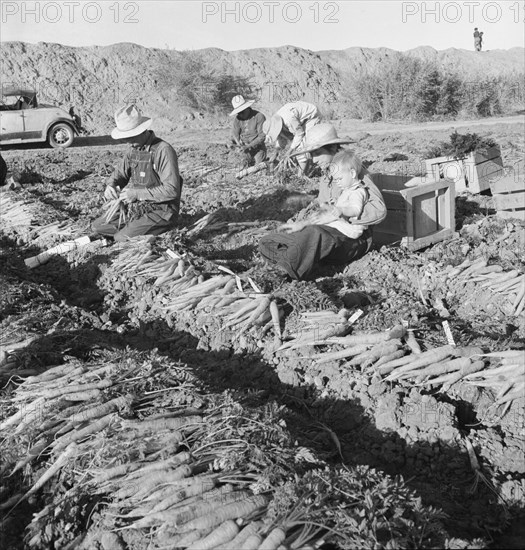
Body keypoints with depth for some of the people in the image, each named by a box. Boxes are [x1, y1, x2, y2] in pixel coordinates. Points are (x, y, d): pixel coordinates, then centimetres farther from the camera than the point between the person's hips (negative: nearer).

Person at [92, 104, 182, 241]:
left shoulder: (163, 150, -20)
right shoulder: (134, 149, 6)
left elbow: (172, 190, -26)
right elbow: (119, 174, 16)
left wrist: (137, 193, -24)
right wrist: (110, 186, -8)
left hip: (161, 212, -8)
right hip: (137, 209, 9)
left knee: (121, 239, -21)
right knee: (98, 226, 5)